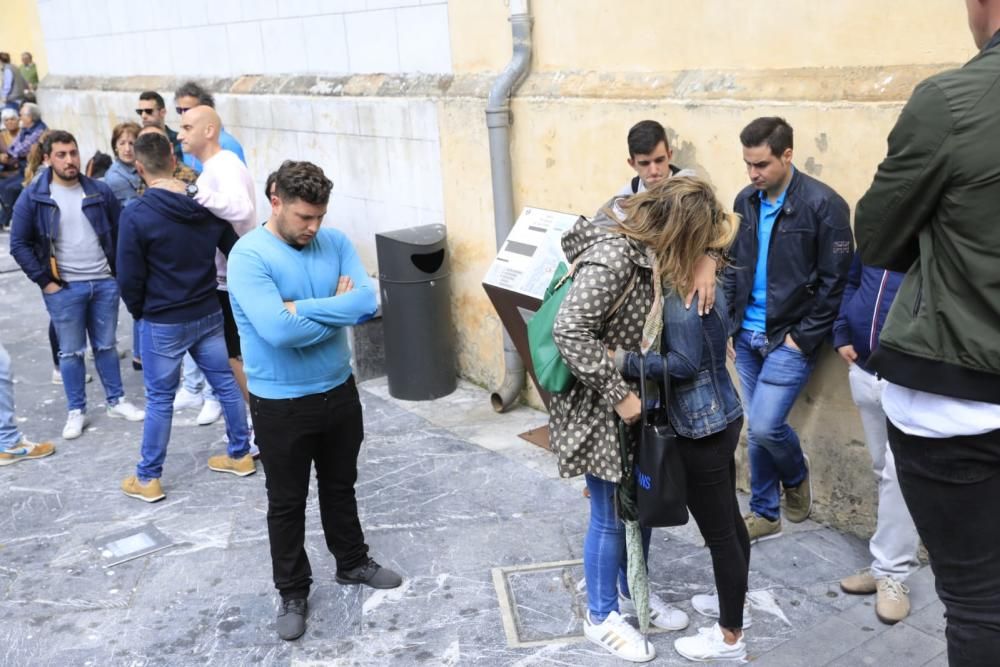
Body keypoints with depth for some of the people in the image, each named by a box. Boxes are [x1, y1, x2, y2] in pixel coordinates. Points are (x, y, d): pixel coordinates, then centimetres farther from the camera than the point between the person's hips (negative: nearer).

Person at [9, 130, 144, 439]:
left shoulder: (100, 191, 1)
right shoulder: (33, 197, -6)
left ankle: (116, 401, 26)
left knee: (106, 346, 14)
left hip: (104, 283, 2)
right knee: (71, 352, 7)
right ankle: (76, 411, 19)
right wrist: (44, 281, -8)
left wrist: (118, 271, 3)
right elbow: (19, 244, -4)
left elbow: (120, 232, 9)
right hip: (64, 288, -2)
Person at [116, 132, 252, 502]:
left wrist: (139, 311, 5)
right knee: (226, 384, 16)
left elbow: (129, 278, -14)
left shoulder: (135, 215, -17)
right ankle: (241, 455, 30)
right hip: (209, 313, 5)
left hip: (163, 322, -4)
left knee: (159, 400, 6)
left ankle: (148, 479, 18)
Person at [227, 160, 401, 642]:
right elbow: (279, 330, -31)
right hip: (281, 404, -5)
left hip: (339, 390, 5)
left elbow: (368, 301, -16)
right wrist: (337, 310, -16)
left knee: (341, 486, 23)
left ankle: (352, 563, 44)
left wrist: (300, 307, -22)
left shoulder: (335, 242, -3)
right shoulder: (249, 255, -19)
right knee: (287, 503, 12)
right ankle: (292, 592, 30)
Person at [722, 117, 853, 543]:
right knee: (757, 431, 11)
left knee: (765, 425, -12)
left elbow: (835, 281, -12)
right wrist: (731, 323, 7)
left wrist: (804, 337, -13)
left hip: (793, 338, -5)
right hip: (748, 336, 6)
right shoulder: (746, 201, 5)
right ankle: (765, 514, 27)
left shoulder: (823, 204, -14)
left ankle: (797, 474, 21)